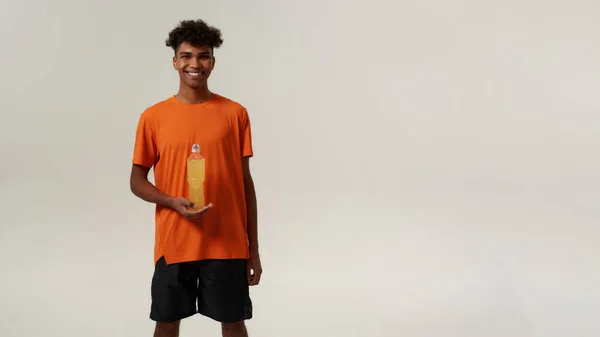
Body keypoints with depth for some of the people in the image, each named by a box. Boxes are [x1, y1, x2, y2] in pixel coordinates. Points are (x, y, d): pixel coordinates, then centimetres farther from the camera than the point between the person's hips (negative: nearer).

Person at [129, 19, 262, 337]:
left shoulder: (235, 113, 0)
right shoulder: (153, 117, 0)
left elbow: (245, 182, 3)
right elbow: (137, 181, 4)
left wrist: (254, 248, 2)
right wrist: (173, 202, -16)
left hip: (227, 244, 0)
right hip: (174, 243, 1)